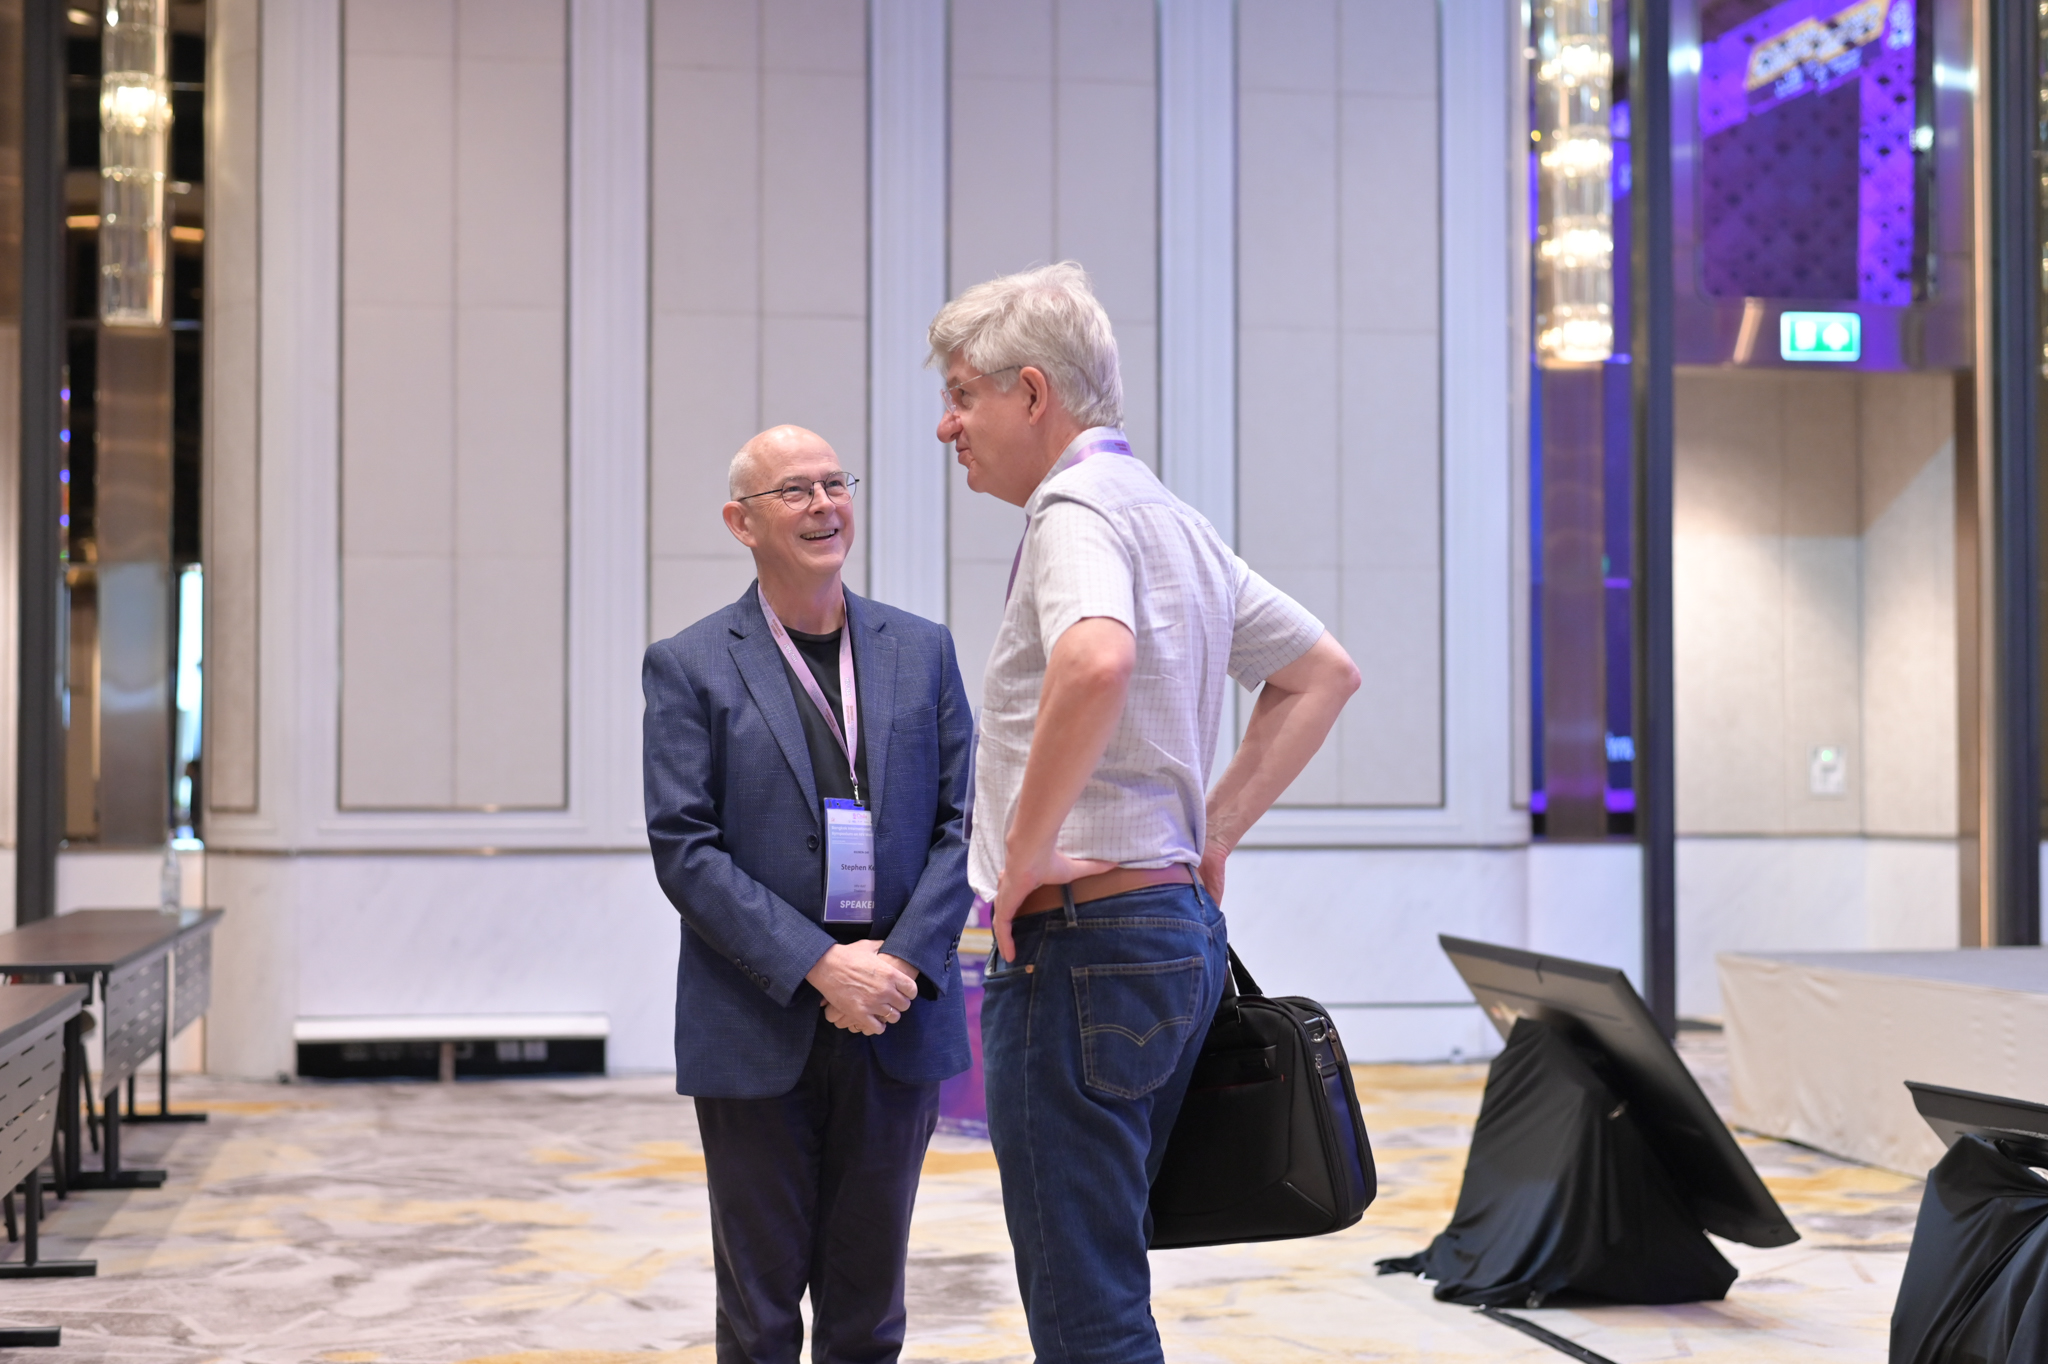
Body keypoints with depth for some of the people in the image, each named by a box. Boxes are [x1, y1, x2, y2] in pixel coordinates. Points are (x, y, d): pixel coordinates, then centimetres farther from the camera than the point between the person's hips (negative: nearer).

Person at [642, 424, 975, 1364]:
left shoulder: (922, 650, 9)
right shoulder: (689, 667, 0)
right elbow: (684, 850, -7)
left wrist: (903, 962, -10)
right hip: (759, 1030, -2)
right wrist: (819, 965, -16)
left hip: (895, 1022, 3)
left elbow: (961, 821, 5)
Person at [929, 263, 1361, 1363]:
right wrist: (1217, 828, 19)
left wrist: (1027, 851, -23)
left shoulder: (1077, 506, -12)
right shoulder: (1173, 519, 18)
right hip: (1180, 927, 10)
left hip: (1080, 940, -10)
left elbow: (1097, 660, -34)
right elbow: (1324, 671, 27)